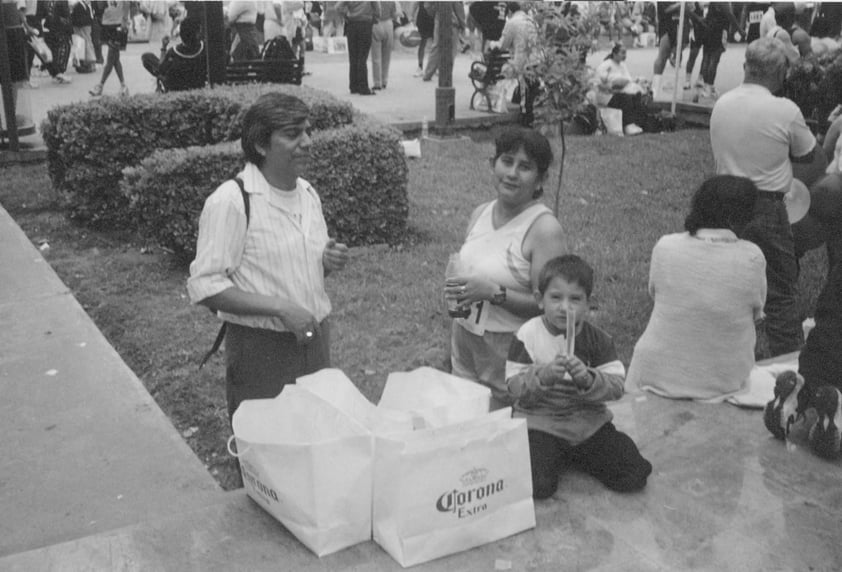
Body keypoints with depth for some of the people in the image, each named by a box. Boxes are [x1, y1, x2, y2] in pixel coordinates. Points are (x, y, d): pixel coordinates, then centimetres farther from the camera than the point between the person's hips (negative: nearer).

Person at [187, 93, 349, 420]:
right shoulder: (231, 201, -15)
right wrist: (281, 308, -23)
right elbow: (204, 287, -19)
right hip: (261, 351, -6)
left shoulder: (308, 194, 8)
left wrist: (328, 263, -2)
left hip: (315, 341, 7)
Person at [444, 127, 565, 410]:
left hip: (509, 348, -6)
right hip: (463, 340, 6)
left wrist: (494, 292, -25)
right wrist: (456, 290, 1)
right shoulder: (480, 213, 7)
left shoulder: (544, 227, -13)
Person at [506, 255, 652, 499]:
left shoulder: (597, 339, -1)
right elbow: (514, 386, -10)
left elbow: (616, 386, -7)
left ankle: (572, 457, 16)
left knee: (635, 476, -8)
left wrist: (588, 380, -27)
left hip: (589, 422, 3)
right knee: (537, 486, -25)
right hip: (540, 422, -3)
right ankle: (555, 458, 10)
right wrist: (542, 376, -29)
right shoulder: (527, 336, -7)